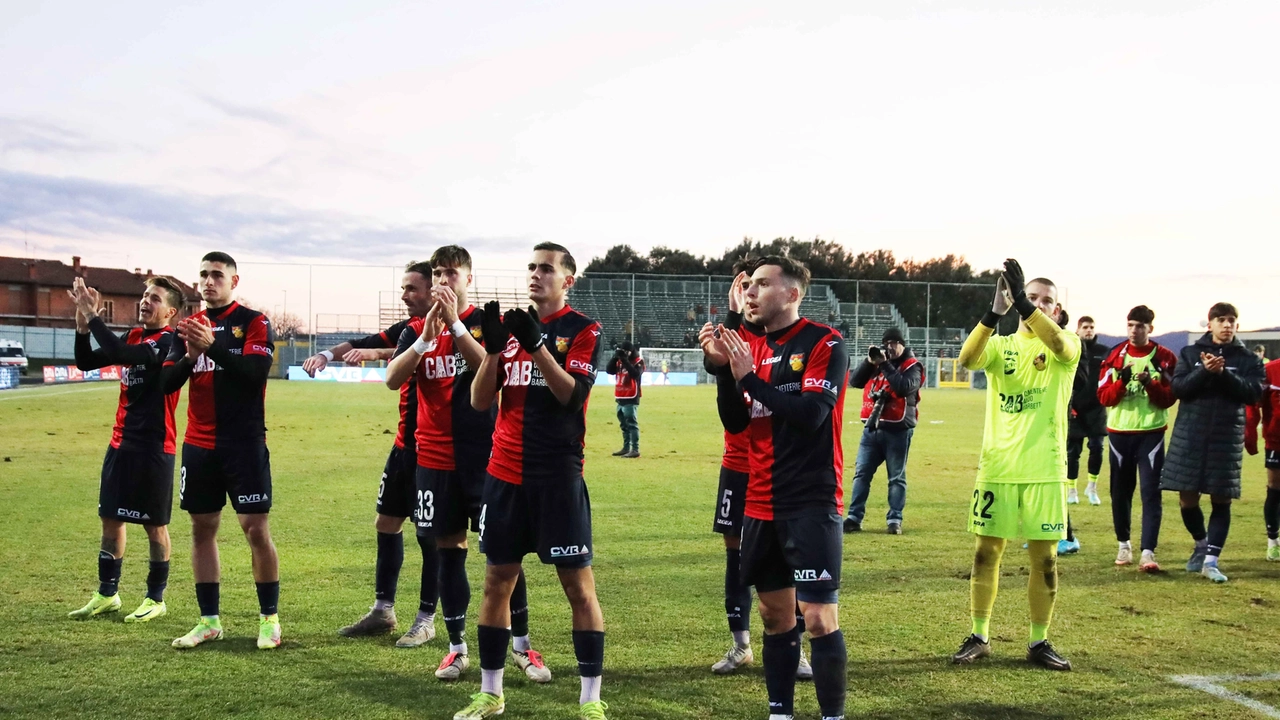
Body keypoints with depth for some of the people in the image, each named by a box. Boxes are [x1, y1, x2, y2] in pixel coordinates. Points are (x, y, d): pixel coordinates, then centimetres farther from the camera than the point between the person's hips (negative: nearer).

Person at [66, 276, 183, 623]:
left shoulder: (169, 341, -14)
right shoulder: (133, 337, 10)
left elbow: (120, 355, -28)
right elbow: (86, 362, 9)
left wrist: (92, 315, -22)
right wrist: (83, 323, -6)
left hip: (153, 448, -8)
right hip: (121, 444, 8)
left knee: (155, 526, 3)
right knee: (110, 519, 12)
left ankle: (156, 600, 15)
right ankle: (107, 594, 24)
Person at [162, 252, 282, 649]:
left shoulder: (254, 323, -3)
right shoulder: (189, 326, 12)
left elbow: (255, 373, -18)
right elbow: (167, 382, 5)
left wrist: (213, 346, -28)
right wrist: (189, 357, -14)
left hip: (245, 444, -5)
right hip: (198, 445, 5)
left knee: (256, 528, -5)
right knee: (202, 528, 8)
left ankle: (269, 618, 6)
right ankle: (209, 621, 17)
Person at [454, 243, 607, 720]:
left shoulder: (583, 330, -2)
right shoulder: (510, 325, 10)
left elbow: (572, 394, -16)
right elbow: (479, 401, 4)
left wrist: (535, 344, -24)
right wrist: (492, 349, -12)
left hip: (559, 475, -5)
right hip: (505, 473, 5)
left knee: (578, 583, -2)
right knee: (497, 579, 9)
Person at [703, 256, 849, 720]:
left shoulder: (825, 344, -8)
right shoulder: (753, 348, 10)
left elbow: (812, 414, -20)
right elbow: (734, 422, 7)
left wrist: (749, 377, -17)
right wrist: (723, 368, -7)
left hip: (812, 504, -6)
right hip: (761, 504, 6)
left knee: (819, 618, -8)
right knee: (775, 615, 13)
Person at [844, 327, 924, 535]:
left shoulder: (912, 366, -1)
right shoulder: (877, 362, 15)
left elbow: (904, 387, -20)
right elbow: (854, 381, 6)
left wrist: (885, 365, -15)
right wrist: (870, 361, -7)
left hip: (898, 430, -5)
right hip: (871, 428, 5)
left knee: (897, 477, 1)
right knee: (861, 473, 2)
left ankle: (894, 520, 5)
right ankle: (854, 517, 3)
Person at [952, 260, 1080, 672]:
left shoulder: (1067, 346, 2)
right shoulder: (1001, 345, 7)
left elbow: (1059, 344, -24)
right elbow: (968, 359, -16)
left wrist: (1021, 303, -35)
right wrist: (995, 312, -30)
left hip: (1044, 470, -1)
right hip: (997, 466, 1)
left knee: (1044, 556, 4)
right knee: (986, 550, 5)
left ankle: (1039, 642, 16)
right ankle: (978, 637, 15)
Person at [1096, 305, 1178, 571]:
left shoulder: (1165, 358, -1)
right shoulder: (1114, 356, 4)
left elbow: (1169, 399, -3)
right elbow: (1104, 397, -1)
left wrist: (1150, 384, -21)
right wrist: (1122, 382, -19)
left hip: (1151, 432, -2)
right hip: (1119, 432, 2)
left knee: (1151, 492, -9)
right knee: (1120, 491, 10)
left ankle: (1148, 552, -13)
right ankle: (1123, 544, 26)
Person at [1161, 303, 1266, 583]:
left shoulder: (1249, 359, 5)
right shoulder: (1190, 353, 6)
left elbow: (1253, 393, -9)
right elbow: (1178, 387, -5)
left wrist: (1223, 373, -22)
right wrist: (1204, 371, -21)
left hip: (1227, 437, 0)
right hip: (1190, 434, 0)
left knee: (1222, 500, -1)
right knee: (1187, 499, 2)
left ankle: (1211, 560, 2)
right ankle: (1201, 544, 29)